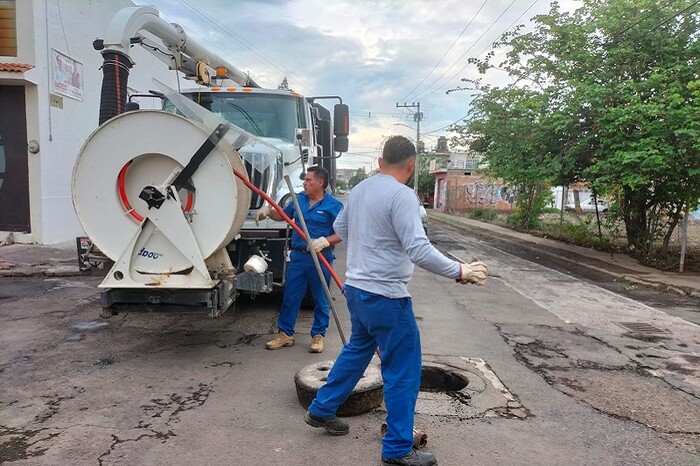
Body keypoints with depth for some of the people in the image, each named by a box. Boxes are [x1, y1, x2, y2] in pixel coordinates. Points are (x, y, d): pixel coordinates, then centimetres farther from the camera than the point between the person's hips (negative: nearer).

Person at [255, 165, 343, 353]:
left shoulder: (333, 205, -8)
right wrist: (267, 211, 6)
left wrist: (325, 241, -25)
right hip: (298, 255, 5)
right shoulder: (299, 199, 9)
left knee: (321, 300, 7)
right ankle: (285, 334, 21)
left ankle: (318, 335, 21)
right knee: (290, 297, 9)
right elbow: (282, 215, 24)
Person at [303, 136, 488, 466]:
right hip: (385, 296, -9)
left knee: (357, 349, 27)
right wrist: (459, 271, -17)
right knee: (403, 371, 4)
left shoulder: (359, 189, 8)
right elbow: (419, 250, -26)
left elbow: (340, 227, 24)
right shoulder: (401, 194, -18)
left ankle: (321, 410, 39)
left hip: (356, 288, 9)